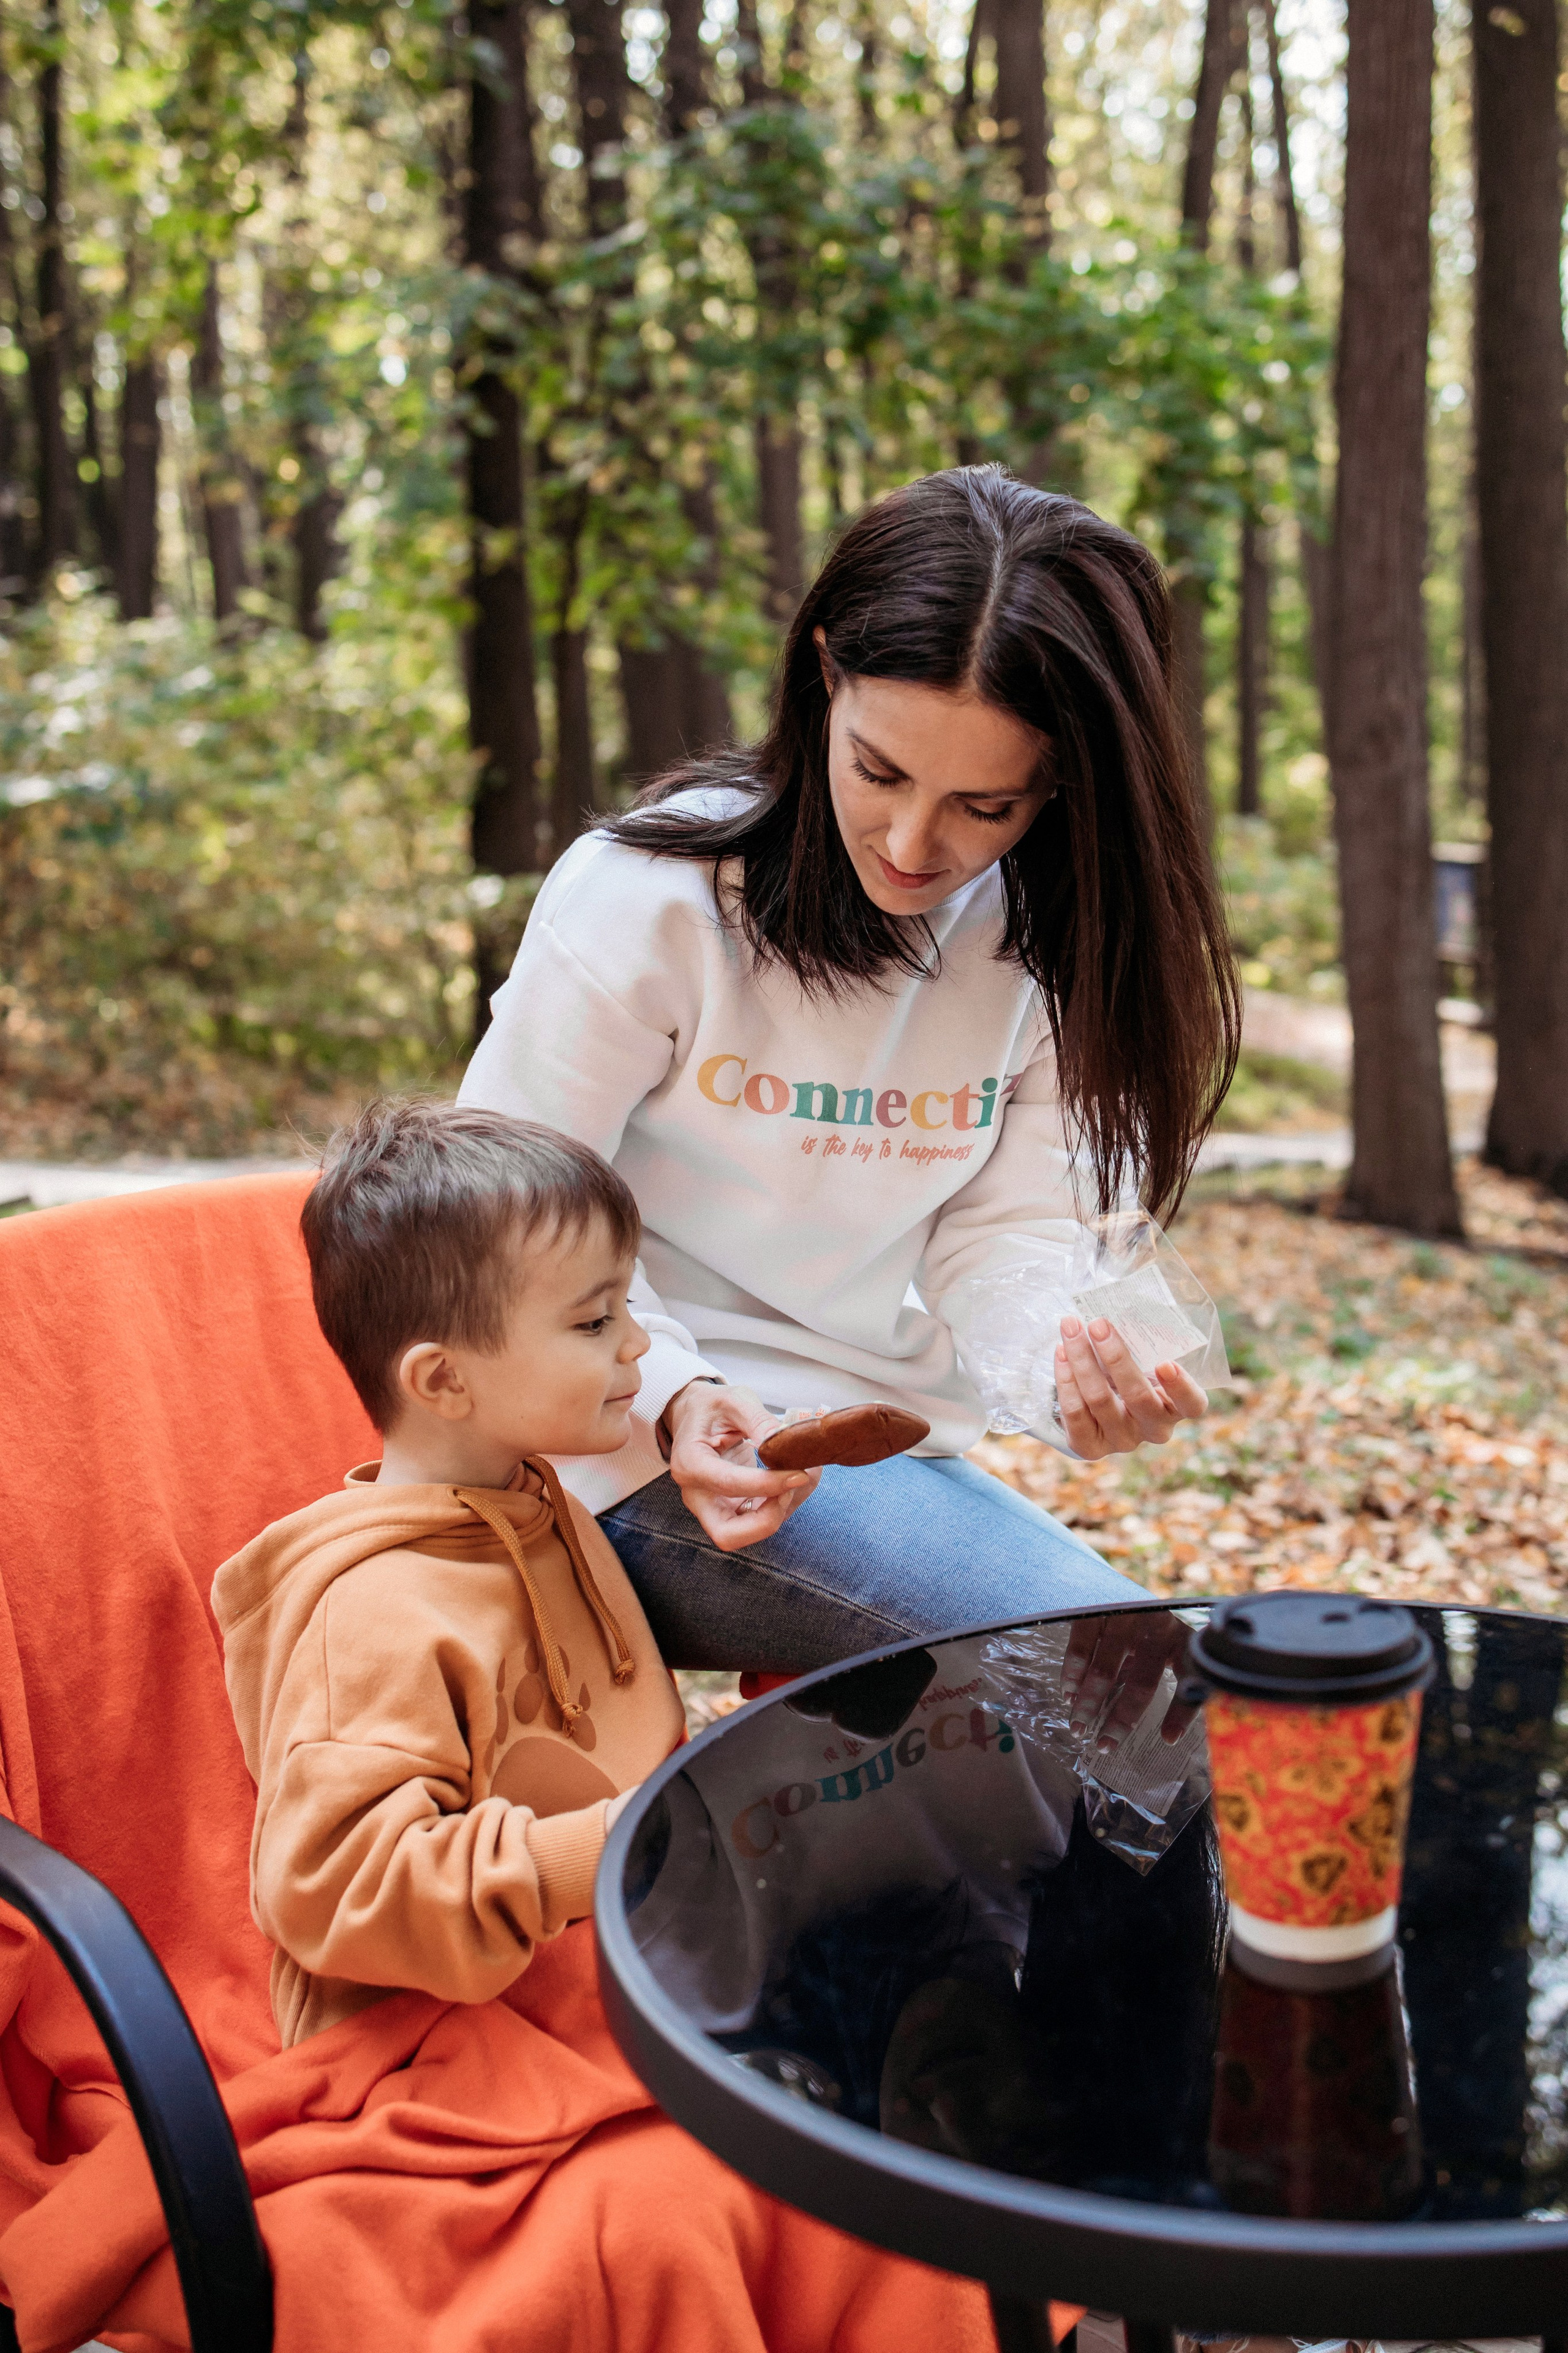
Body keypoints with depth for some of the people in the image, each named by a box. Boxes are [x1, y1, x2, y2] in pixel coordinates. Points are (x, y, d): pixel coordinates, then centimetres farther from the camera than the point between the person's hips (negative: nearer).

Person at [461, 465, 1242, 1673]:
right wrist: (674, 1400, -26)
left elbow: (1003, 1241, -1)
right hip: (650, 1451, -6)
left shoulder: (1053, 952, -1)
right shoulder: (651, 893, -15)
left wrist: (1077, 1375, -24)